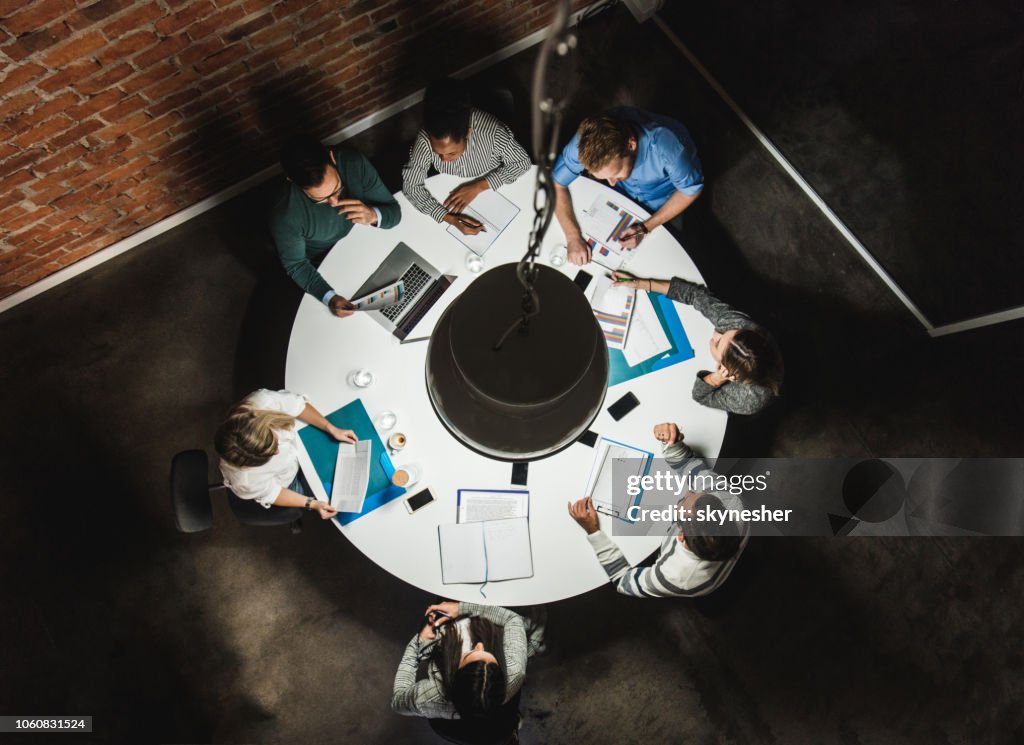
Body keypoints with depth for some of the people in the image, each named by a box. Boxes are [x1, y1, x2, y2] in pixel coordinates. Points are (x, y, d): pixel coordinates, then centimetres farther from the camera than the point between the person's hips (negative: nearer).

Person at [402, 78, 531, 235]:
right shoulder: (425, 139, -32)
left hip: (494, 186, -1)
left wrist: (478, 186, -31)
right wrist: (449, 218, -38)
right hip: (453, 191, 1)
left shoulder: (491, 132, -37)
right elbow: (410, 185, -24)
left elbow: (522, 162, -22)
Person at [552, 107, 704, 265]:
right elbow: (557, 184, -23)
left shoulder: (666, 146, -43)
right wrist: (573, 237, -34)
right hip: (622, 194, 2)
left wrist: (646, 228, -31)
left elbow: (691, 190, -24)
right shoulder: (587, 140, -37)